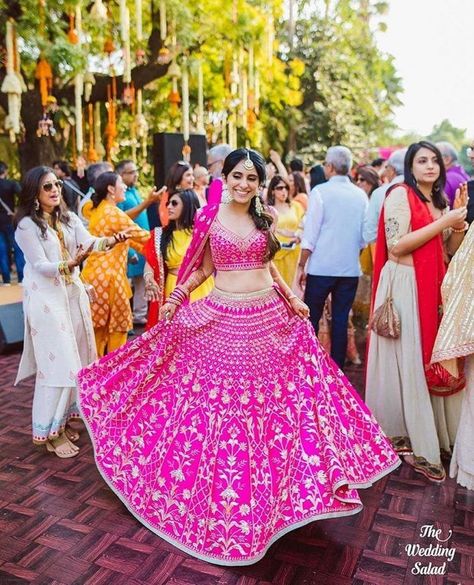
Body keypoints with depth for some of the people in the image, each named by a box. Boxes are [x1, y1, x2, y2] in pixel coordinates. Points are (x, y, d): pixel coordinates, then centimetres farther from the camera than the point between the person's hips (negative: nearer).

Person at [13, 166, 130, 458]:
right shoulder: (27, 225, -11)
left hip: (73, 292, 7)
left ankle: (63, 419, 27)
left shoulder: (69, 218, 7)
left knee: (73, 359, 11)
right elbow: (40, 265, -16)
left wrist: (111, 240, -28)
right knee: (57, 363, -6)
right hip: (46, 298, -6)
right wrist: (70, 263, -33)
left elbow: (89, 241, -8)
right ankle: (50, 431, 7)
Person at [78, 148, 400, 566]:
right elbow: (203, 267, 6)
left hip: (268, 319, 3)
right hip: (220, 320, -2)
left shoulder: (266, 218, 6)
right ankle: (223, 492, 26)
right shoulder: (209, 217, -1)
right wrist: (177, 296, -7)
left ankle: (269, 486, 27)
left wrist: (292, 298, 7)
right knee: (218, 401, 4)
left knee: (270, 400, 6)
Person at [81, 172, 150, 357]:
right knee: (118, 324, 5)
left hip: (97, 273, 9)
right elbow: (141, 236, -9)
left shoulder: (98, 211, 13)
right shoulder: (114, 213, -15)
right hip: (109, 276, -9)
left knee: (99, 325, 16)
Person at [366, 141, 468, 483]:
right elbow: (396, 245, -18)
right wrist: (443, 222, -15)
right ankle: (403, 435, 10)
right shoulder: (400, 195, -7)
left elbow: (451, 250, 16)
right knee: (407, 359, -2)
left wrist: (459, 220, 0)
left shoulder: (440, 201, 17)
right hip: (405, 284, -7)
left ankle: (427, 434, 22)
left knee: (431, 358, 10)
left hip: (432, 285, 8)